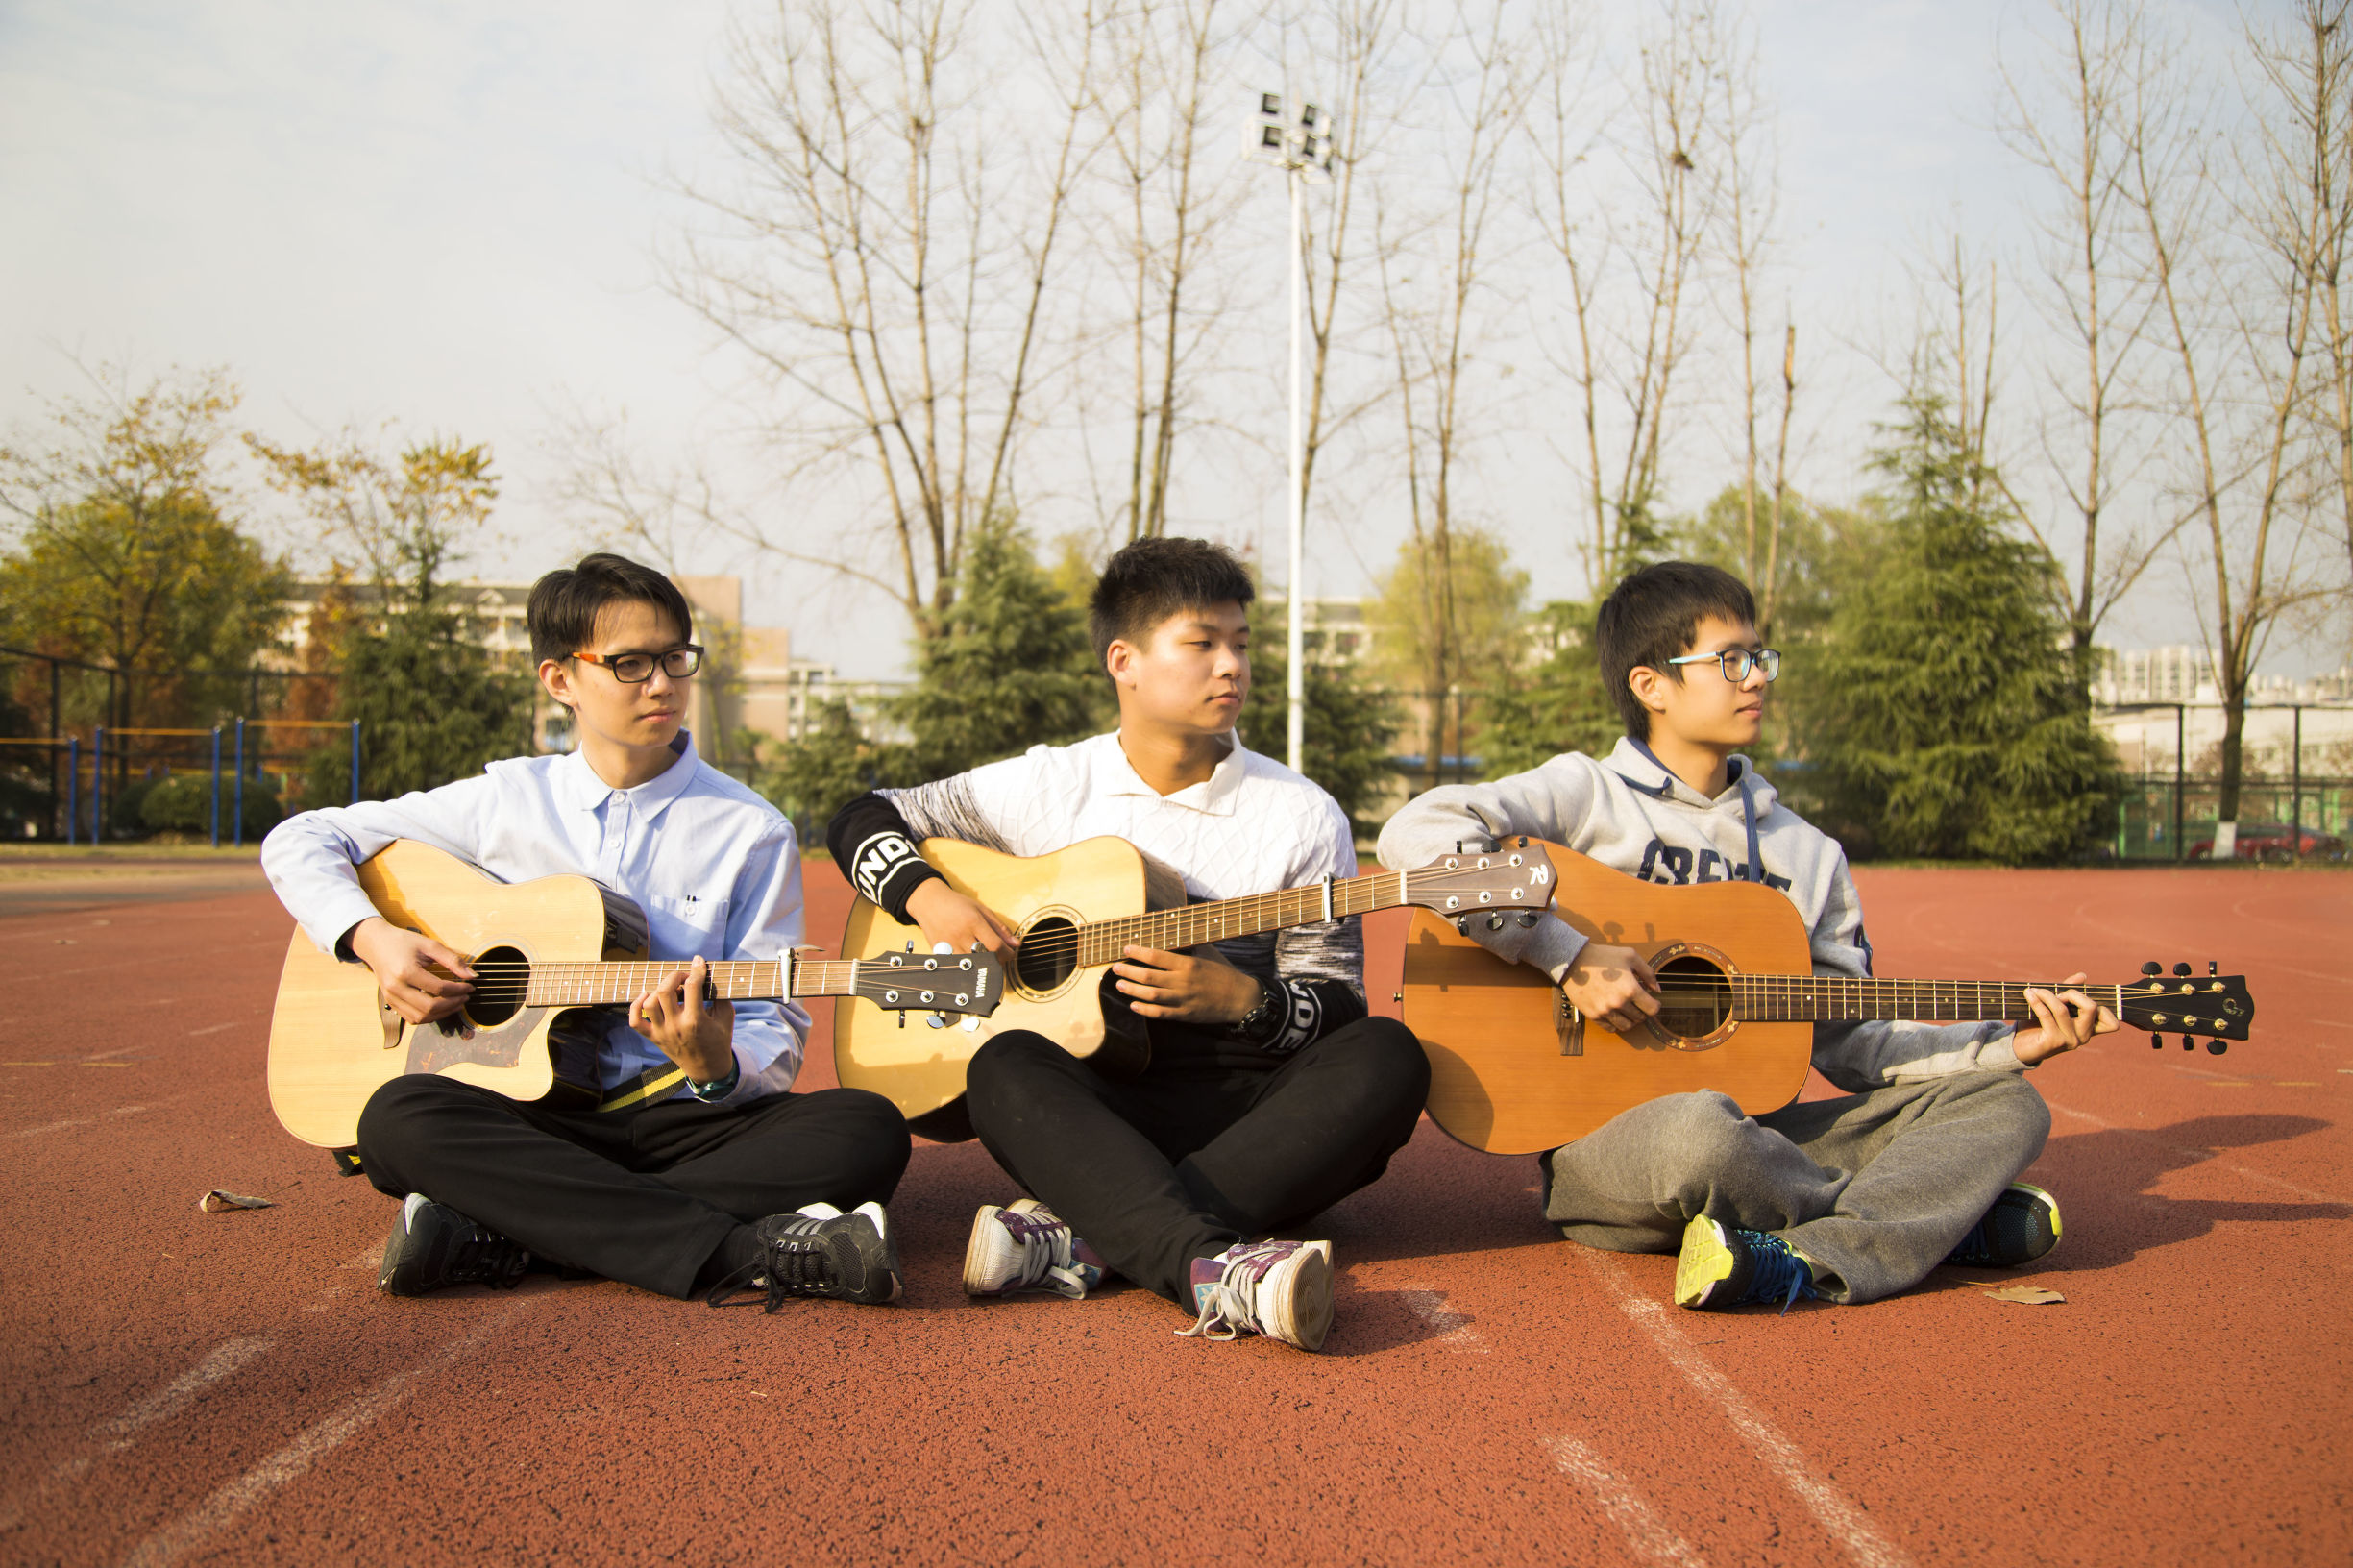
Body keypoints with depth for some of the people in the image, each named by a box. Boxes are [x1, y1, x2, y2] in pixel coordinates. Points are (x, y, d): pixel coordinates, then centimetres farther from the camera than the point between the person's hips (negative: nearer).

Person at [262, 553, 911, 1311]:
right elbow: (298, 841, 14)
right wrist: (373, 938, -6)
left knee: (867, 1130, -29)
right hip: (534, 1117, 0)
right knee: (400, 1116, -32)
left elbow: (776, 1044, 2)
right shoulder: (507, 801, 8)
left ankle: (503, 1235, -32)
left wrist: (717, 1068, -22)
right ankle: (746, 1250, -37)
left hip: (685, 1118, 0)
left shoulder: (752, 834, 4)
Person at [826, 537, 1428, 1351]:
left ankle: (1080, 1236, -39)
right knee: (1006, 1065, -32)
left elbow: (1338, 1009, 6)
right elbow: (862, 820, 13)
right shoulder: (1047, 787, 8)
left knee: (1386, 1058, -28)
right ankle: (1214, 1270, -55)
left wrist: (1240, 1001, -15)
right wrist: (929, 896, -8)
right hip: (1090, 1110, 0)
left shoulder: (1303, 817, 5)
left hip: (1249, 1119, 1)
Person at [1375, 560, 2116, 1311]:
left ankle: (1803, 1261, -29)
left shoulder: (1807, 854, 15)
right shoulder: (1587, 794, -3)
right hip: (1608, 1137, -6)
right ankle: (1944, 1220, -12)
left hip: (1758, 1135, 6)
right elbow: (1417, 834, -19)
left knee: (2007, 1105, -5)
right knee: (1701, 1127, -41)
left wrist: (2009, 1045, 3)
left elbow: (1846, 1039, 16)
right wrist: (1570, 954, -22)